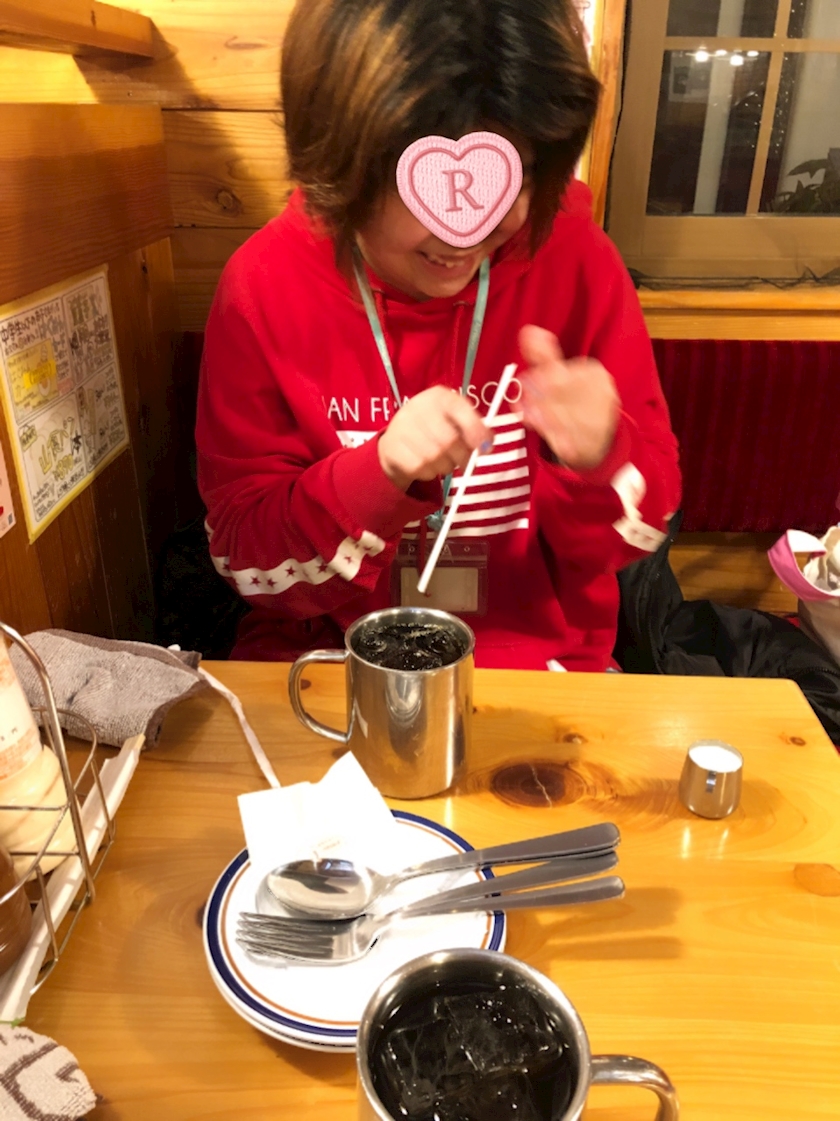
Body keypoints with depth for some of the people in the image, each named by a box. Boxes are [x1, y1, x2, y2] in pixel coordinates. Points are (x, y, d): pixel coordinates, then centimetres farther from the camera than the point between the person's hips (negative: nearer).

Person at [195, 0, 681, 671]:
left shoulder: (576, 261, -10)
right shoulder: (265, 286, -11)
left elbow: (640, 528, -4)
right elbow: (243, 554, -9)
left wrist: (596, 459, -26)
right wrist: (379, 474, -26)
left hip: (541, 654, 3)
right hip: (331, 650, -1)